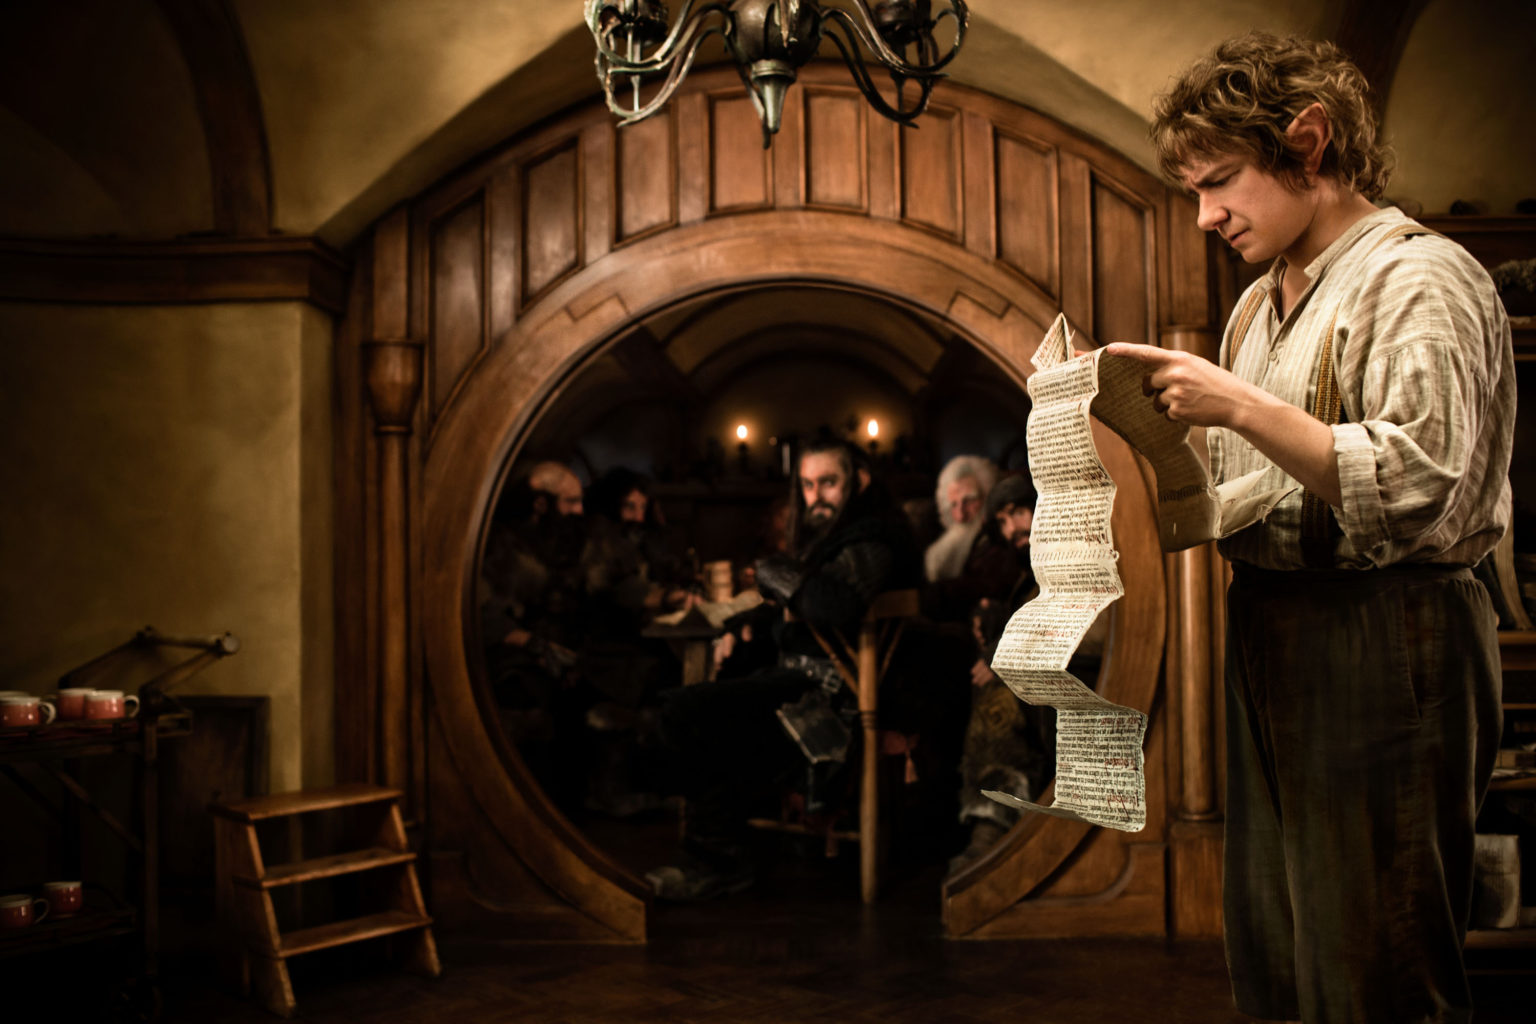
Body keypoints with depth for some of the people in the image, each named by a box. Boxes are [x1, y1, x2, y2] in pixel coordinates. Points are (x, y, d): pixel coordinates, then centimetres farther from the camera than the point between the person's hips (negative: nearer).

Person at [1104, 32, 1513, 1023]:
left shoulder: (1421, 278, -8)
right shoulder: (1260, 305, 18)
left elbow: (1419, 486, -20)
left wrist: (1241, 407, -20)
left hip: (1384, 647, -9)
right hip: (1268, 642, 9)